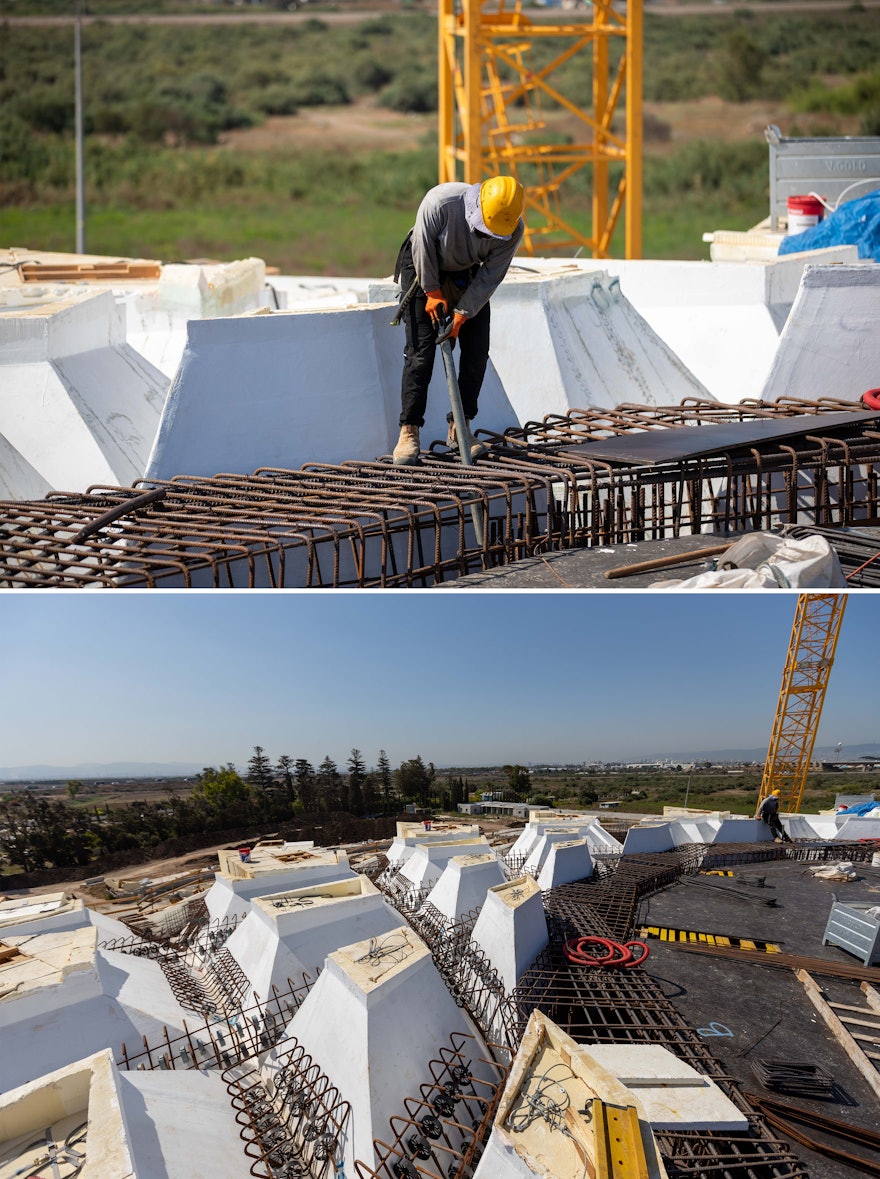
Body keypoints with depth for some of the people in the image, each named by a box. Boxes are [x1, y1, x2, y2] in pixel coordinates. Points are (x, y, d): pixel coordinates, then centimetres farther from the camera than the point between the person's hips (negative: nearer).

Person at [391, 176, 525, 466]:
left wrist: (462, 314, -21)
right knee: (420, 350, -11)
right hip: (424, 268, -3)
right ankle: (409, 432, -8)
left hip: (468, 273, 3)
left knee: (477, 349, -5)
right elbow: (424, 247, -20)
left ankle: (460, 427, 6)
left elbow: (490, 277, -17)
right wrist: (433, 292, -14)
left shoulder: (513, 229, -24)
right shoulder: (440, 201, -34)